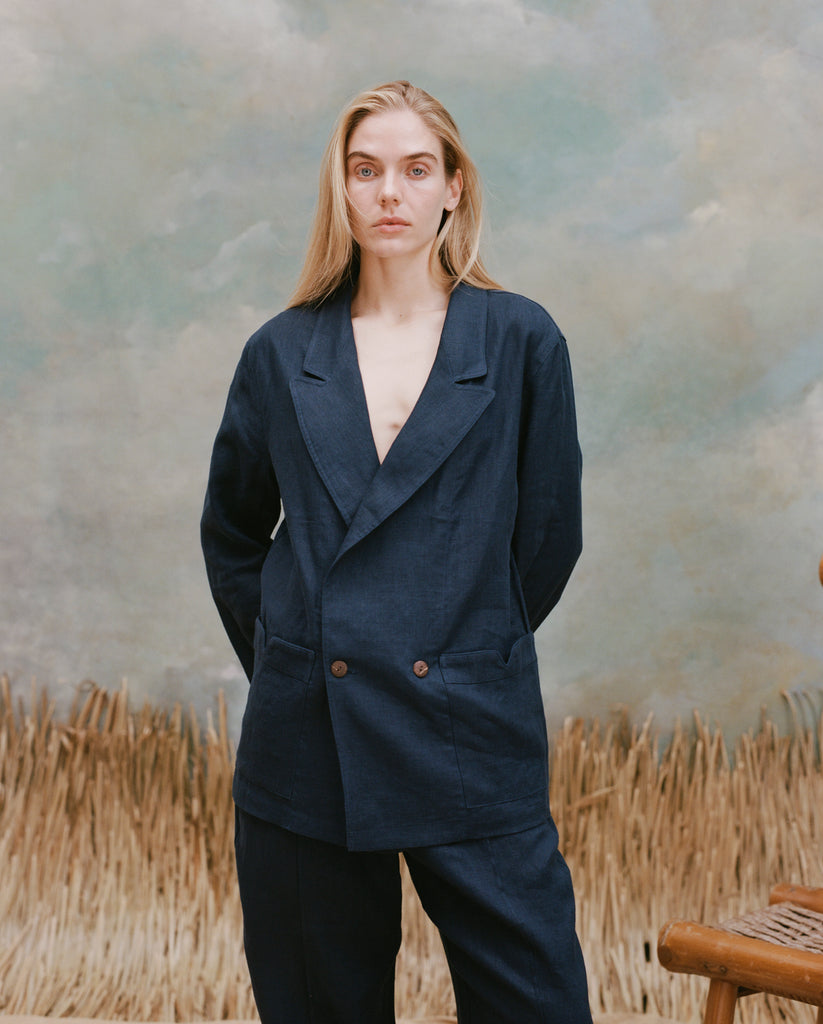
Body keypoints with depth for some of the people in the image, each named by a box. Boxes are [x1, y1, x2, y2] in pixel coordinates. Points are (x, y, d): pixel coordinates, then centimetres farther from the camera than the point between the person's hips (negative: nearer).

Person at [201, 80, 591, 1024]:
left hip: (473, 734, -1)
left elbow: (550, 536, 7)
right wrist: (282, 657, 12)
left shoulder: (522, 341, 1)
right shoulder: (282, 352, 6)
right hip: (306, 738, 2)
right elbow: (231, 533, 18)